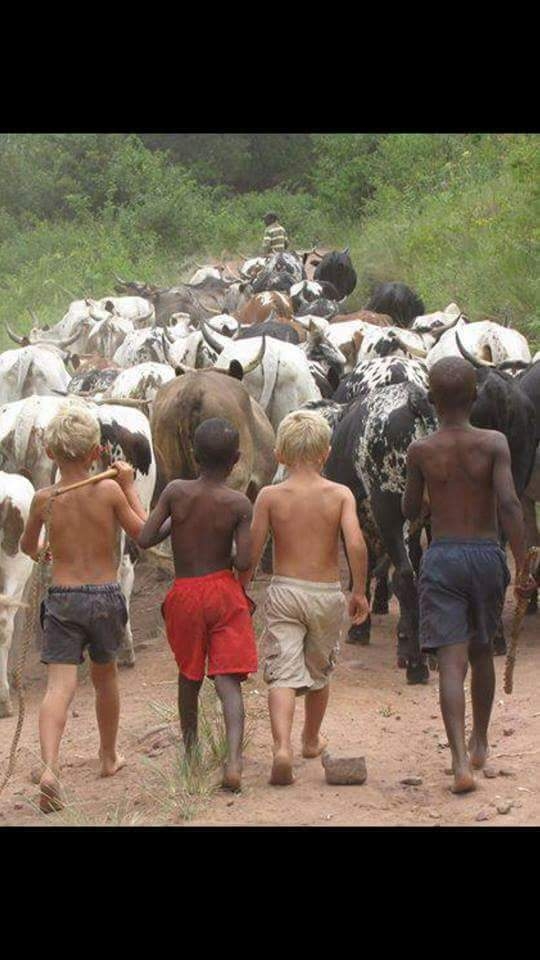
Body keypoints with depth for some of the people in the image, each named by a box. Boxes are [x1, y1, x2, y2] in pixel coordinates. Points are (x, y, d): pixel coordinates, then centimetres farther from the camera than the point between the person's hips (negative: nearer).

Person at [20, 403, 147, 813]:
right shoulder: (109, 491, -9)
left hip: (62, 598, 0)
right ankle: (109, 756, 40)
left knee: (60, 684, -8)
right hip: (106, 595, 0)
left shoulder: (44, 498, -3)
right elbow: (142, 532, 3)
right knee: (105, 674, 23)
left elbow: (27, 546, 14)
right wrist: (129, 486, 8)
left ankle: (50, 766, -30)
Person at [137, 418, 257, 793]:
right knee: (228, 680, -4)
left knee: (189, 675, 22)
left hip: (185, 593, 2)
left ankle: (191, 749, 36)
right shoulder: (238, 504, -10)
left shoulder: (175, 492, -8)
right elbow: (245, 561, -14)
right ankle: (234, 759, -22)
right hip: (223, 592, -2)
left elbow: (144, 539, -7)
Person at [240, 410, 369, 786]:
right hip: (327, 593, 1)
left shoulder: (270, 496, -4)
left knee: (283, 674, -6)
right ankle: (312, 741, 40)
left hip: (285, 590, -1)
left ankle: (283, 746, -28)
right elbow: (356, 544, -16)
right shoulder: (340, 494, -5)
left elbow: (252, 552, -5)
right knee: (319, 672, 22)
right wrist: (360, 591, -5)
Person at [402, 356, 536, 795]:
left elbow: (409, 511, 10)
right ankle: (480, 743, 38)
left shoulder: (421, 451, -3)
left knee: (452, 663, -7)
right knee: (482, 652, 22)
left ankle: (461, 762, -21)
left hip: (442, 559, -1)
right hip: (487, 554, 1)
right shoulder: (494, 443, -7)